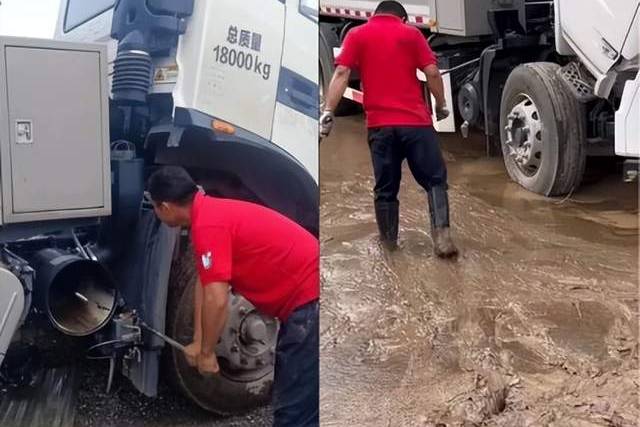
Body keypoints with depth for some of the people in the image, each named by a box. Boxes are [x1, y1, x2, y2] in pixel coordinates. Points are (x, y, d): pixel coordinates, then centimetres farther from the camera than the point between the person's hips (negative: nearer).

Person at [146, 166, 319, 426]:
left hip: (309, 299, -10)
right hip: (304, 298, 10)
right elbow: (204, 282, 18)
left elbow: (217, 301, -22)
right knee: (291, 398, 22)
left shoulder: (208, 225, -19)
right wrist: (198, 343, 19)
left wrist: (207, 352, -5)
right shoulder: (209, 213, 12)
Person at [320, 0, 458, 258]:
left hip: (379, 124, 1)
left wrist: (328, 112, -7)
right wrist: (441, 105, 14)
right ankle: (441, 234, -6)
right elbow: (432, 73, 2)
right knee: (434, 180, 8)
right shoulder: (411, 33, 9)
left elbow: (341, 74, -3)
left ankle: (389, 240, 24)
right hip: (416, 120, -1)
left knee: (385, 187, 13)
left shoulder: (357, 35, 10)